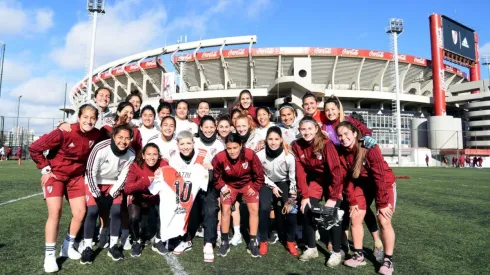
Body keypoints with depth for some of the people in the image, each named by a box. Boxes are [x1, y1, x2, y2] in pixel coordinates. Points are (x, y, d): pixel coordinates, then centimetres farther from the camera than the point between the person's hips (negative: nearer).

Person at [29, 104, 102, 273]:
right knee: (55, 212, -12)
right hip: (55, 174, -4)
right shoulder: (64, 133, -26)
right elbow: (34, 148, -16)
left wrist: (84, 169, 2)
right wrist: (45, 169, -13)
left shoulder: (96, 134, -13)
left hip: (76, 176, 4)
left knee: (80, 213, 2)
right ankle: (50, 255, 3)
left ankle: (68, 247, 24)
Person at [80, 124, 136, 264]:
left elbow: (123, 177, -11)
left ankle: (113, 246, 7)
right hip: (94, 181, -2)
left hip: (113, 183, 2)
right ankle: (87, 248, 4)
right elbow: (91, 172, -21)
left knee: (116, 210, -9)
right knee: (92, 211, -13)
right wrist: (97, 195, -18)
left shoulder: (131, 154, -22)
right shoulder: (100, 149, -31)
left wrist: (111, 195, -14)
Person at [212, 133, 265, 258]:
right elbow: (215, 175, -8)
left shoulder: (250, 154, -31)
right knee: (225, 209, -6)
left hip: (248, 183, 0)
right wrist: (222, 187, -13)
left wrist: (255, 187, -11)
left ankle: (253, 243, 10)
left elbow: (259, 173, -14)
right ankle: (224, 242, 14)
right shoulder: (220, 157, -30)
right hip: (229, 184, 0)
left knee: (254, 209, -6)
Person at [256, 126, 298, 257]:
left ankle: (290, 241, 6)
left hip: (283, 183, 1)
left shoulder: (289, 156, -24)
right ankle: (263, 241, 1)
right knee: (264, 208, -23)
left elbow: (293, 178, -12)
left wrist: (292, 197, -17)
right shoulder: (260, 155, -24)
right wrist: (273, 186, -11)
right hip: (267, 183, 0)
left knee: (291, 208, -19)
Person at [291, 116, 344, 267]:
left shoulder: (326, 144, -27)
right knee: (307, 211, -4)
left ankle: (337, 252, 8)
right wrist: (304, 196, -12)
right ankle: (311, 248, 14)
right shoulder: (297, 146, -14)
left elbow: (336, 170, -25)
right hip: (315, 180, 4)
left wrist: (333, 197, -23)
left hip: (333, 181, -4)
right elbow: (300, 172, -10)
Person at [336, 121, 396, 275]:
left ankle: (388, 260, 7)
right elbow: (347, 179, -7)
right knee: (355, 217, -1)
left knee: (384, 221, -11)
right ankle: (359, 255, 14)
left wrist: (382, 203, -25)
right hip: (363, 185, 5)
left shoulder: (370, 148, -29)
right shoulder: (342, 153, -13)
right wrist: (352, 201, -10)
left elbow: (380, 176, -28)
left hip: (385, 184, -5)